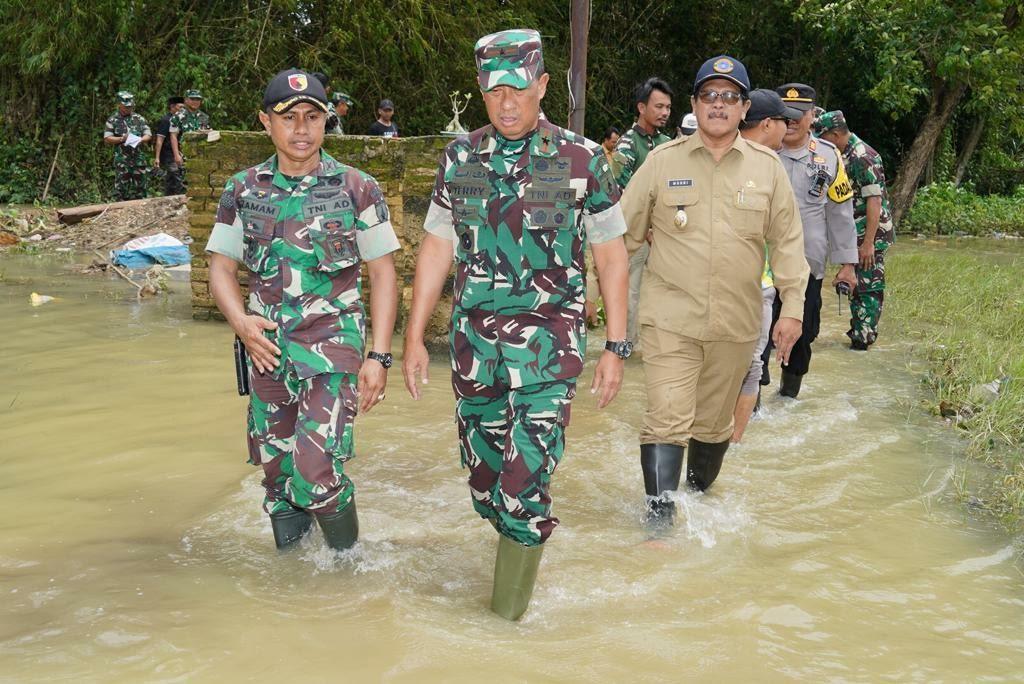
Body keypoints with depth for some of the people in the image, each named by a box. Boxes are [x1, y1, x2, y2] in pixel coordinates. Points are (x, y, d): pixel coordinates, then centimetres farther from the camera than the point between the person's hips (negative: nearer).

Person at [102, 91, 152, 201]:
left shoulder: (139, 118, 12)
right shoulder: (112, 120, 2)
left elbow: (148, 135, 9)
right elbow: (107, 139, -3)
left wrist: (140, 140, -12)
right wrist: (122, 139, -18)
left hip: (139, 158, 4)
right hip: (122, 159, -3)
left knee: (139, 186, 7)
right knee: (122, 189, -4)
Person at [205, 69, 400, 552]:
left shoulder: (356, 189, -1)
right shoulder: (242, 191, 6)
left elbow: (383, 274, 0)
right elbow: (221, 267, 10)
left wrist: (378, 356, -7)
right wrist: (240, 322, -10)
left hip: (332, 347, -3)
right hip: (267, 349, 4)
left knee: (317, 474, -13)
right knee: (277, 473, 10)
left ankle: (348, 560, 13)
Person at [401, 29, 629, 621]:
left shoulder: (581, 159, -3)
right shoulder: (460, 158, 6)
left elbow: (612, 254, 1)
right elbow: (438, 247, 10)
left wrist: (616, 347, -2)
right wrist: (415, 337, 7)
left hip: (550, 339, -4)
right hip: (475, 335, 4)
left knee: (526, 480, -10)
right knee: (484, 476, 11)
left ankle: (508, 615, 4)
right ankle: (517, 551, 36)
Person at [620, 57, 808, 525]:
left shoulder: (767, 167, 5)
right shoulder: (663, 160, 0)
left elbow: (787, 241, 9)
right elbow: (623, 233, 5)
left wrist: (792, 309, 4)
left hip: (736, 324, 2)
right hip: (669, 319, -2)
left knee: (714, 424, 15)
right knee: (667, 420, -11)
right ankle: (659, 519, -6)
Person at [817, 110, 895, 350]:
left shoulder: (863, 157, -18)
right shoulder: (844, 156, 11)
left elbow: (874, 201, -22)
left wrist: (868, 242, -24)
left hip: (870, 235, -9)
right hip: (853, 235, 9)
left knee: (868, 286, -3)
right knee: (854, 283, 16)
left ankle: (863, 337, 3)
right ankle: (859, 329, 28)